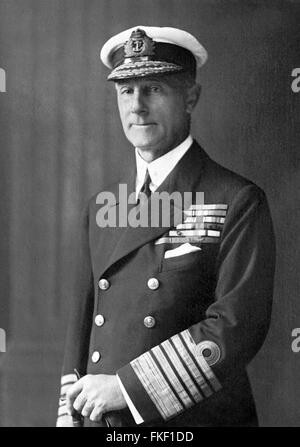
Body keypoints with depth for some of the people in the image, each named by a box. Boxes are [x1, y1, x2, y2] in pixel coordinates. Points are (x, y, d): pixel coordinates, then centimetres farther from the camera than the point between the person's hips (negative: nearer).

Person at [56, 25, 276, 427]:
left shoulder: (240, 202, -8)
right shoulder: (100, 210, 9)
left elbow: (239, 325, -17)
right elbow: (81, 329, 11)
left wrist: (127, 386, -19)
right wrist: (70, 417, 4)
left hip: (196, 418, -4)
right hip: (101, 420, 5)